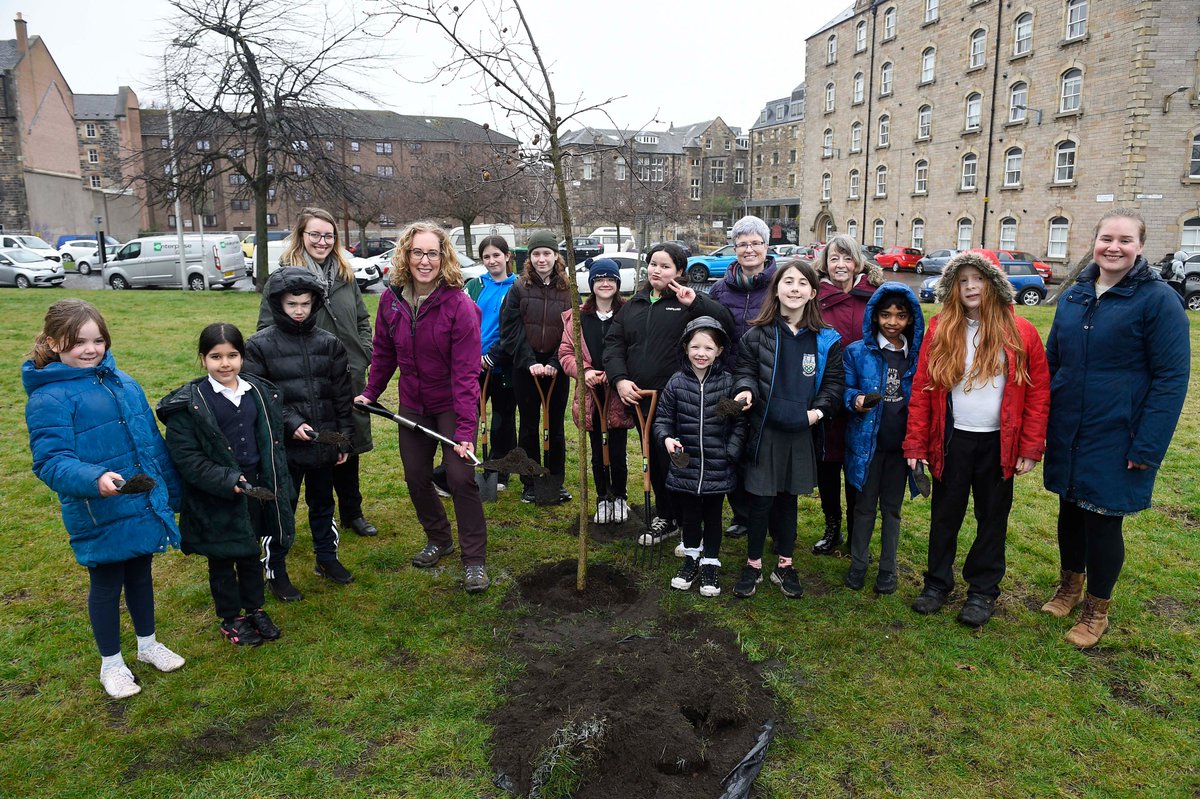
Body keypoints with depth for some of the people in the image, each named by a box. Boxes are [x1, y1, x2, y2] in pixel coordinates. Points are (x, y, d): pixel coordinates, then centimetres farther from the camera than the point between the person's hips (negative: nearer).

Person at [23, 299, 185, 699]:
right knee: (106, 586, 13)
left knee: (141, 575, 22)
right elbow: (50, 461, -22)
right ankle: (111, 663, 34)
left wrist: (173, 494, 15)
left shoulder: (123, 382, 3)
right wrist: (95, 479, -41)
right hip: (100, 517, -5)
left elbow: (153, 441, 10)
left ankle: (148, 644, 43)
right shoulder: (49, 397, -15)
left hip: (144, 508, 5)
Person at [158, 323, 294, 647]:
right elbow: (184, 456, -15)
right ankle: (231, 619, 30)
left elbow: (272, 443, 10)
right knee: (222, 560, 13)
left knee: (252, 554, 19)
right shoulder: (189, 402, -13)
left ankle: (254, 609, 37)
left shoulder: (259, 393, 2)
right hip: (215, 498, -4)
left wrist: (277, 485, 6)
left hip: (254, 490, 4)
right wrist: (227, 481, -22)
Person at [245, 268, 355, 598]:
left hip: (324, 444, 4)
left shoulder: (329, 343, 4)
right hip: (283, 446, -3)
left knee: (323, 504, 20)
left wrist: (344, 438, 5)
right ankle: (275, 572, 25)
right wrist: (290, 423, -18)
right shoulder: (259, 345, -6)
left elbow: (342, 394, 6)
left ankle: (327, 557, 39)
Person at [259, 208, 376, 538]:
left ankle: (352, 513, 31)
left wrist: (363, 353, 6)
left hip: (350, 378, 5)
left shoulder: (345, 274, 10)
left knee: (349, 448, 15)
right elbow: (267, 329, -7)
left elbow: (362, 318, 19)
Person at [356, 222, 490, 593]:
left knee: (460, 476, -10)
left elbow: (466, 372, -24)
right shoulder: (391, 299, -5)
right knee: (416, 477, 12)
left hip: (452, 405, -5)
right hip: (413, 405, 5)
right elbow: (384, 353, 9)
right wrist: (370, 393, 7)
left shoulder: (459, 305, -21)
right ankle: (438, 539, 36)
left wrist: (465, 427, -28)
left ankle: (475, 560, 6)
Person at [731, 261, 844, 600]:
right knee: (761, 499, 3)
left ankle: (785, 565, 28)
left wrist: (818, 409, -9)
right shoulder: (758, 334, -3)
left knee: (789, 498, 14)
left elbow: (833, 382, 6)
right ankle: (753, 565, 21)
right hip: (764, 430, -2)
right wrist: (746, 390, -20)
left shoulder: (825, 340, 2)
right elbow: (745, 370, 1)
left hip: (801, 432, 2)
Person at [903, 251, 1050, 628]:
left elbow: (1038, 392, -2)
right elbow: (921, 388, -2)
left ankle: (983, 590, 28)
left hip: (999, 443, 0)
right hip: (951, 440, 1)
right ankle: (937, 582, 28)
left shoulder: (1020, 332, -3)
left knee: (992, 517, 13)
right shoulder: (940, 329, -1)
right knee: (944, 515, 12)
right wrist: (916, 443, -6)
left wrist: (1030, 448, -6)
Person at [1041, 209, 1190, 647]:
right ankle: (1069, 585, 39)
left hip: (1116, 441, -4)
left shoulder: (1159, 299, -10)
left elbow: (1172, 378, -12)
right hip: (1067, 435, 5)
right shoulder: (1073, 296, 6)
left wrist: (1146, 447, -16)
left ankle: (1096, 609, 26)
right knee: (1069, 512, 17)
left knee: (1103, 520, 6)